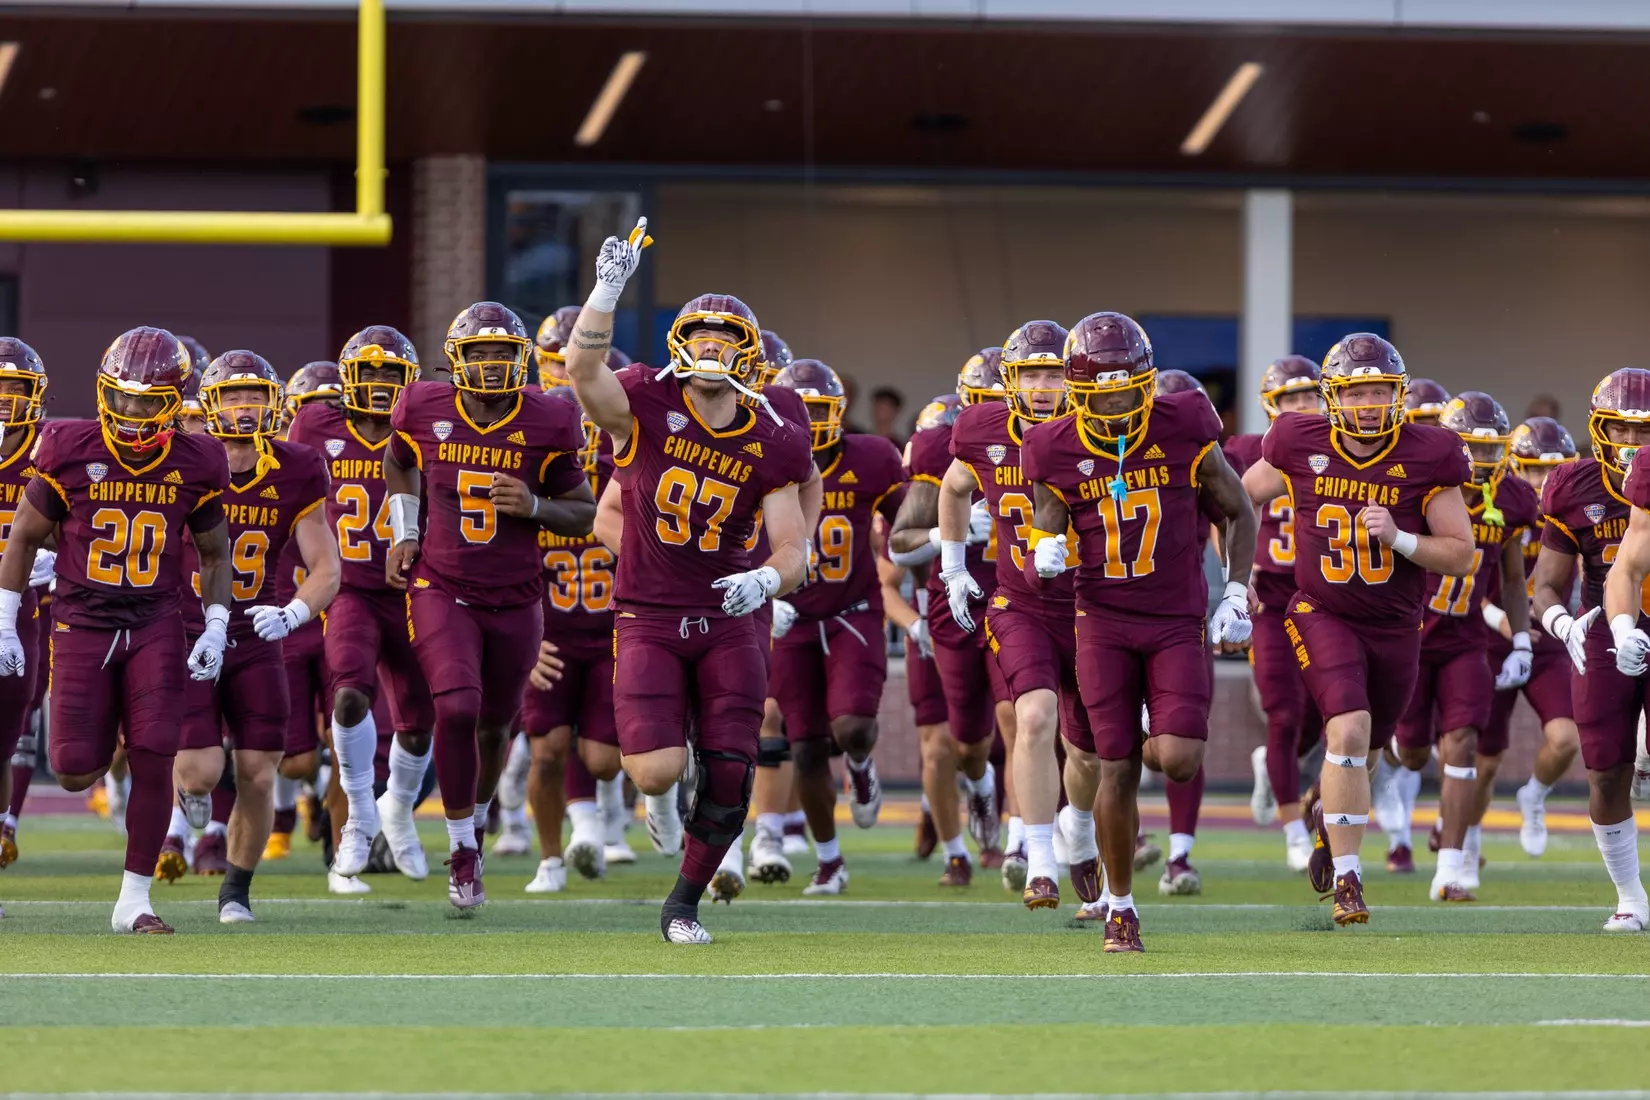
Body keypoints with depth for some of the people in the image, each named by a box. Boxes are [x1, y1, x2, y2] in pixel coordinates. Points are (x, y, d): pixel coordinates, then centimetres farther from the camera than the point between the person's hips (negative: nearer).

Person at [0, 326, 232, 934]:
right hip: (81, 622, -1)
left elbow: (215, 553, 12)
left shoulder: (194, 466, -3)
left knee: (154, 758, -11)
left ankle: (134, 900, -2)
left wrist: (215, 630, 2)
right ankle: (99, 745, 33)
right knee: (76, 771, -7)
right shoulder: (71, 454, -8)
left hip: (156, 623, 1)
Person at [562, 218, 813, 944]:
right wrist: (608, 289, -38)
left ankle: (684, 903, 21)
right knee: (657, 773, -17)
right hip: (648, 619, -3)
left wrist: (766, 581, -23)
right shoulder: (649, 408, -8)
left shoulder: (772, 447, 0)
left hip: (725, 623, 3)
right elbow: (583, 371, -27)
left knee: (727, 779, -2)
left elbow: (792, 549, 0)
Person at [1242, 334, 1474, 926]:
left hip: (1395, 627, 2)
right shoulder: (1302, 448, -8)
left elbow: (1462, 555, -8)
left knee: (1361, 747, 17)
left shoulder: (1426, 458, -11)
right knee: (1349, 732, -23)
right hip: (1322, 616, -2)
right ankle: (1347, 880, -18)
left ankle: (1327, 811, 53)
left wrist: (1400, 539, -24)